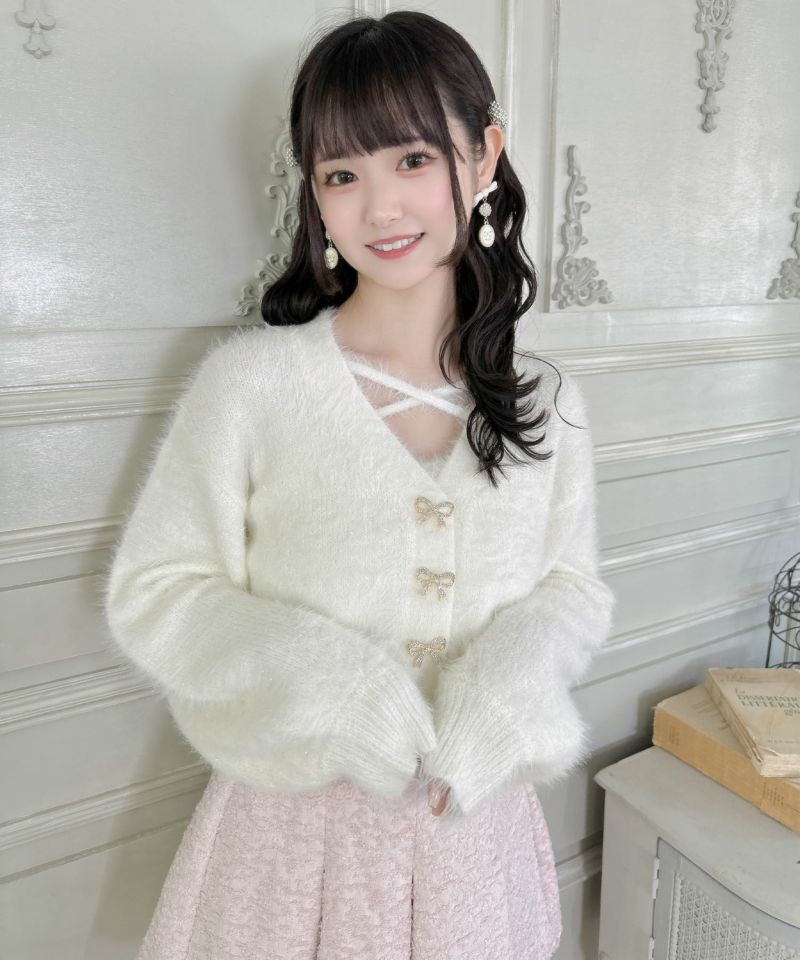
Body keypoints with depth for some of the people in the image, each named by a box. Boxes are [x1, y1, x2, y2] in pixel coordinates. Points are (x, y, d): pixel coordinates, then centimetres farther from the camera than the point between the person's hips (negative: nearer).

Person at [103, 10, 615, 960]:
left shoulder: (547, 403, -4)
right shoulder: (250, 379, -14)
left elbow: (575, 589, 3)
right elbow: (150, 593, -10)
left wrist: (508, 680, -17)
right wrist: (325, 678, -24)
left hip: (474, 820, 3)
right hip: (294, 830, -2)